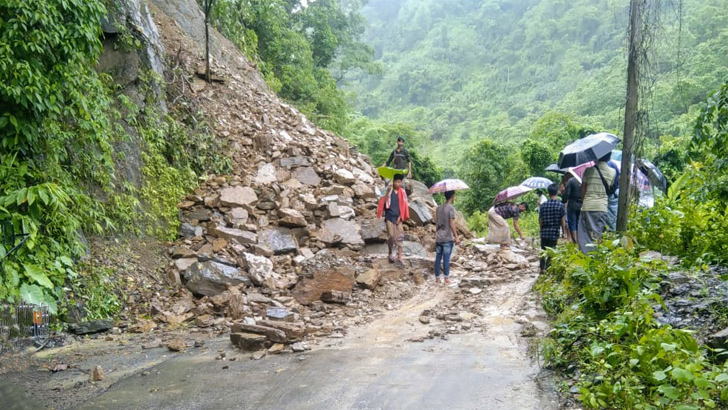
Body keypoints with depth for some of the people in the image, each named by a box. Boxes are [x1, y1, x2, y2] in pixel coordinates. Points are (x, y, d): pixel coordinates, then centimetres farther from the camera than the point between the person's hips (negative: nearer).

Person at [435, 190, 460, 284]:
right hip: (447, 238, -6)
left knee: (438, 258, 8)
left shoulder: (439, 208, 10)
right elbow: (451, 224, -15)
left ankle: (437, 278, 13)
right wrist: (456, 237, -12)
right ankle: (446, 279, 2)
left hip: (438, 238, 6)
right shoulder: (451, 208, -11)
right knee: (446, 259, -2)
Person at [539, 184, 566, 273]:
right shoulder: (560, 205, -6)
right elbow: (562, 221, -4)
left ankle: (542, 268, 14)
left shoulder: (543, 205, 2)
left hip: (544, 232, 3)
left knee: (543, 251, 13)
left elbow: (540, 220, 6)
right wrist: (564, 233, 5)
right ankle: (548, 268, 0)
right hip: (554, 232, -3)